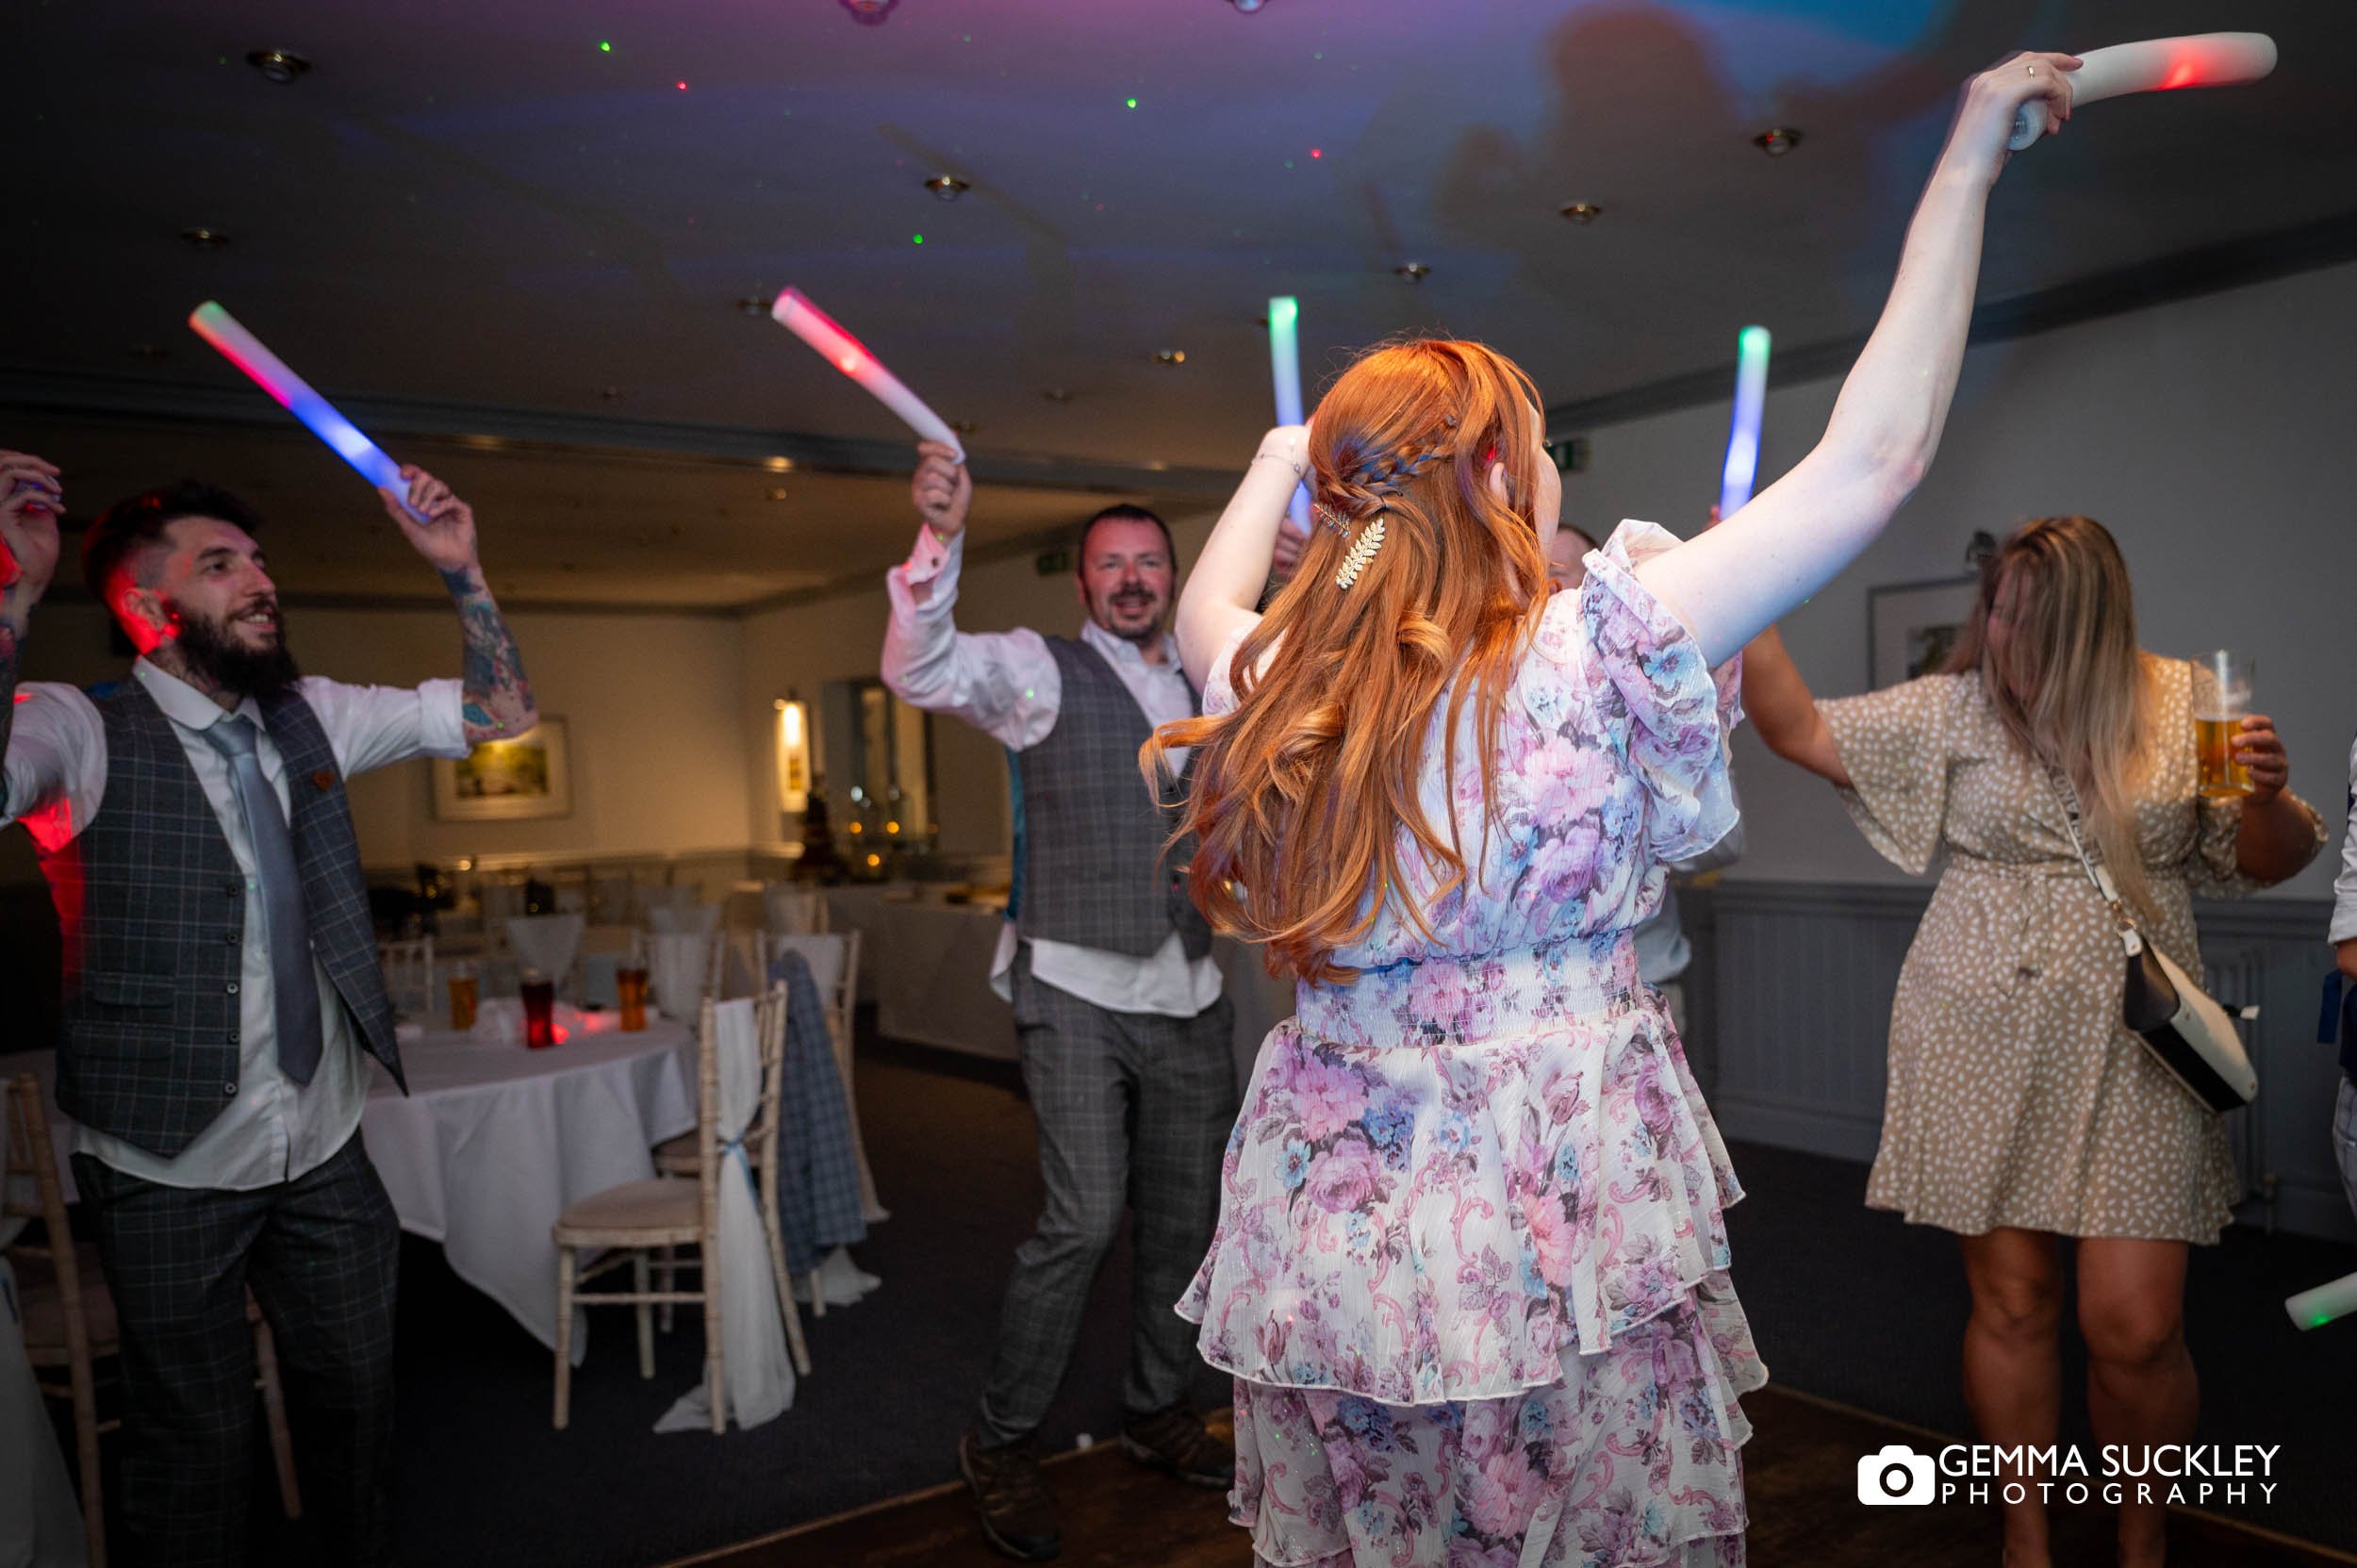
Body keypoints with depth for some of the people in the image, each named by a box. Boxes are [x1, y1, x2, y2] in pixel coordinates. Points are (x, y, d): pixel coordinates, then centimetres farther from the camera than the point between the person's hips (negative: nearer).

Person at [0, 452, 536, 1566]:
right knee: (193, 1438, 11)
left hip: (326, 1151, 5)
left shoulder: (310, 717, 4)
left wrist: (460, 567, -3)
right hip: (169, 1170, -5)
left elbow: (498, 713, 8)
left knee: (356, 1399, 18)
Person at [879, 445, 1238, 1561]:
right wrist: (939, 540, -33)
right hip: (1079, 991, -5)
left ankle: (1157, 1410, 35)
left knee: (1183, 1216, 14)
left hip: (1189, 995, 6)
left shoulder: (1207, 689, 13)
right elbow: (920, 670, -17)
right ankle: (1002, 1443, 10)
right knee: (1084, 1220, -10)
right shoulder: (1043, 671, -2)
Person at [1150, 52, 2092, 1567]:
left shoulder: (1270, 687, -3)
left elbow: (1203, 611, 23)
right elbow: (1877, 454, -9)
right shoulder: (1589, 658, -16)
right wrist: (1970, 158, 2)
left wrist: (1281, 461, 38)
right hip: (1560, 1240, -4)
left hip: (1327, 1255, 5)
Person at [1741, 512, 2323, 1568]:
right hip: (1983, 1044, 0)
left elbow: (2268, 861, 10)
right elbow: (1800, 730, 2)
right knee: (2010, 1303, 6)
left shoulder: (2183, 704, 4)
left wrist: (2266, 793, -12)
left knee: (2134, 1326, -2)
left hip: (2129, 1050, 0)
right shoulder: (1955, 707, 3)